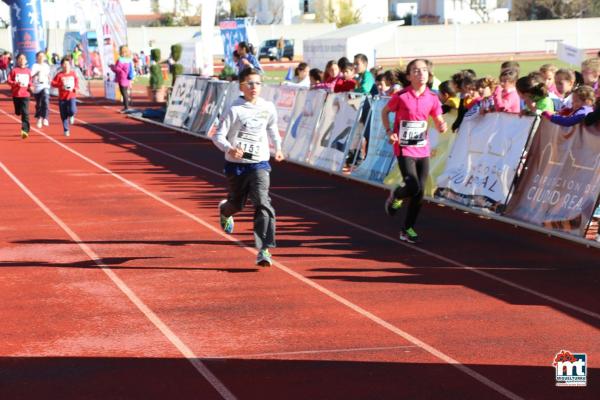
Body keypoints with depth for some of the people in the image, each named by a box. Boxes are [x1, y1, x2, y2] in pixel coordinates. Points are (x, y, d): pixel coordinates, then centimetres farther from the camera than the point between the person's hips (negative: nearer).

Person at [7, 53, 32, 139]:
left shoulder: (28, 71, 5)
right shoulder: (14, 70, -2)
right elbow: (9, 80, -4)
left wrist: (30, 86, 2)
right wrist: (16, 83, -19)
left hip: (25, 94, 0)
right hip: (16, 94, 0)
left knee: (25, 113, -13)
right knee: (18, 112, 13)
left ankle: (25, 130, -18)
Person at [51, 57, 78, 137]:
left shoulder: (73, 73, 3)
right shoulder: (59, 75, -6)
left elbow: (76, 81, 17)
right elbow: (53, 83, -8)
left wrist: (75, 87, 0)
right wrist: (61, 85, -21)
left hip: (71, 96, 1)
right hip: (62, 97, -1)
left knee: (72, 111, -22)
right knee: (64, 115, 3)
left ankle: (71, 116, 16)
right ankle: (66, 130, 18)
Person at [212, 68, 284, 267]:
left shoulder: (268, 108, 1)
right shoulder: (235, 110, -11)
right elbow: (218, 136, -12)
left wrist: (277, 147, 12)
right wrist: (229, 149, -31)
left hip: (259, 164, 1)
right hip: (236, 164, -1)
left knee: (262, 203, -19)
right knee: (237, 204, 17)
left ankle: (264, 250, -21)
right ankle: (224, 210, 58)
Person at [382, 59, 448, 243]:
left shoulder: (432, 98, 0)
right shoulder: (401, 96, -9)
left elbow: (439, 122, 6)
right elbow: (385, 111, 6)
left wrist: (442, 127, -18)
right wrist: (389, 131, -7)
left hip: (422, 150, 4)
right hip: (404, 150, -4)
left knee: (420, 192, 5)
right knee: (413, 187, -17)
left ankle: (407, 229, 20)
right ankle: (396, 196, 19)